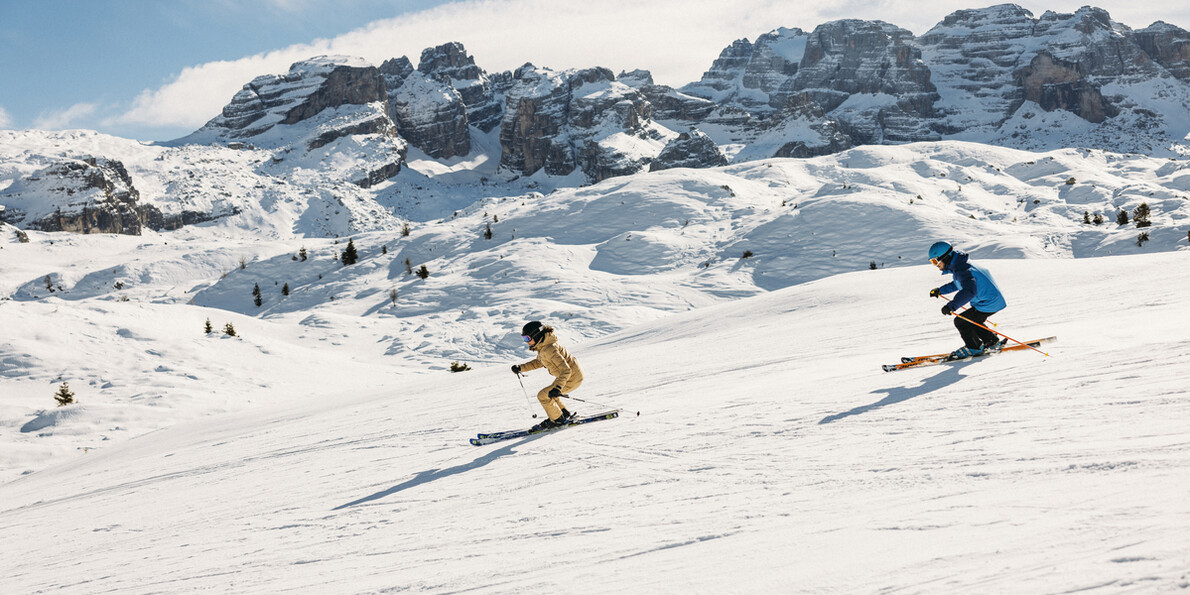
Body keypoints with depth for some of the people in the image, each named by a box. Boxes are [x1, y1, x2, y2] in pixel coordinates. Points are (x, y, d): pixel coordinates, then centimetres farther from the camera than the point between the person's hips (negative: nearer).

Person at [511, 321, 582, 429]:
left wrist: (557, 388, -45)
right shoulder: (542, 345, 1)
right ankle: (565, 414, 32)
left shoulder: (549, 350, -29)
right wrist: (521, 367, 11)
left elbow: (566, 371, -34)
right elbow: (539, 362, 21)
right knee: (550, 394, 23)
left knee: (543, 396, -5)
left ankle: (558, 420, 10)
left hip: (572, 378, -10)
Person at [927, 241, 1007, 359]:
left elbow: (970, 291, -42)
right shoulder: (961, 265, 8)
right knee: (971, 321, 25)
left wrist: (952, 305, -50)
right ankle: (993, 342, 37)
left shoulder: (962, 269, -26)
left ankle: (975, 347, 10)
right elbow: (958, 284, 29)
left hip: (989, 304, -10)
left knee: (960, 322, -7)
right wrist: (940, 290, 24)